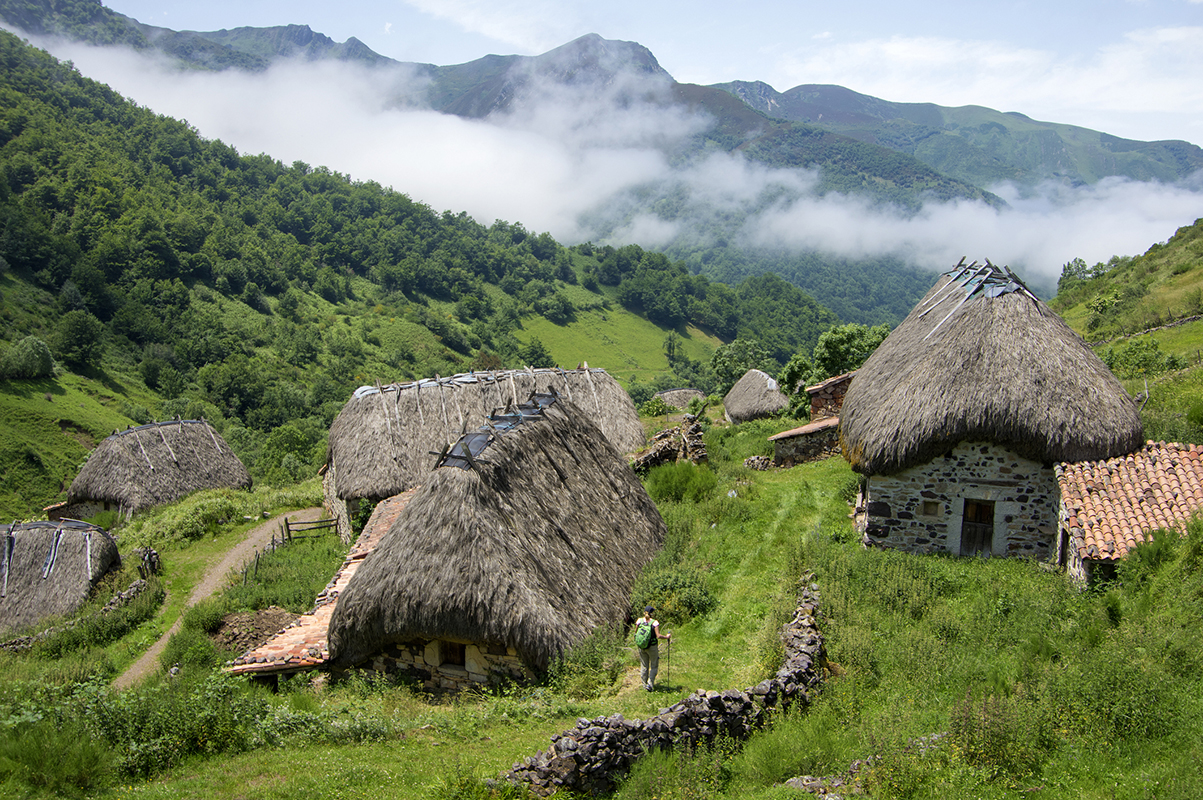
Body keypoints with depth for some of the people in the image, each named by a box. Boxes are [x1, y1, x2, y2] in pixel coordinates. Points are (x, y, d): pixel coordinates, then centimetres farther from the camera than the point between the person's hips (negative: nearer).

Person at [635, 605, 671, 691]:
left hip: (641, 647, 4)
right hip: (652, 647, -4)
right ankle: (650, 684, 1)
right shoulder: (654, 622, -17)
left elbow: (636, 633, 2)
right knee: (654, 666, 12)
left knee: (644, 666, 17)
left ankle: (644, 684, 27)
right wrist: (666, 636, -3)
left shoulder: (639, 621, -6)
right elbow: (658, 636, -20)